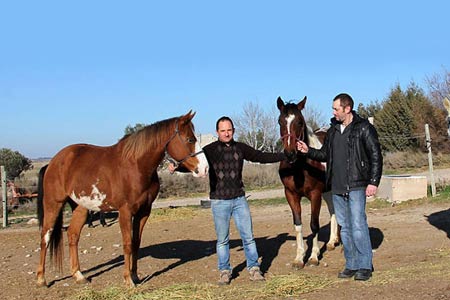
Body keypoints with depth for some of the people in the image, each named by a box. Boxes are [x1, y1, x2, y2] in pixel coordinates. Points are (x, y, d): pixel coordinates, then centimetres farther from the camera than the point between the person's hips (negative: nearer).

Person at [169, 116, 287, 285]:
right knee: (222, 239, 7)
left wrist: (287, 156, 6)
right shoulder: (210, 150, -4)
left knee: (248, 236, 4)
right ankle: (224, 271, 20)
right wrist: (176, 168, -31)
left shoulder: (241, 148, 5)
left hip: (239, 199, 2)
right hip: (219, 201, -2)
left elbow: (262, 157, 9)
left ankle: (254, 268, 17)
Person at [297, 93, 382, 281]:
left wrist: (373, 182, -14)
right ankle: (351, 265, 20)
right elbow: (325, 154, 20)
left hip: (356, 186, -6)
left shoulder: (364, 128, -7)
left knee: (358, 225, -9)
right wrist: (308, 151, 3)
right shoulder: (333, 130, 12)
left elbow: (376, 157, -8)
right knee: (344, 227, 11)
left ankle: (365, 266, 2)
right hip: (337, 187, 7)